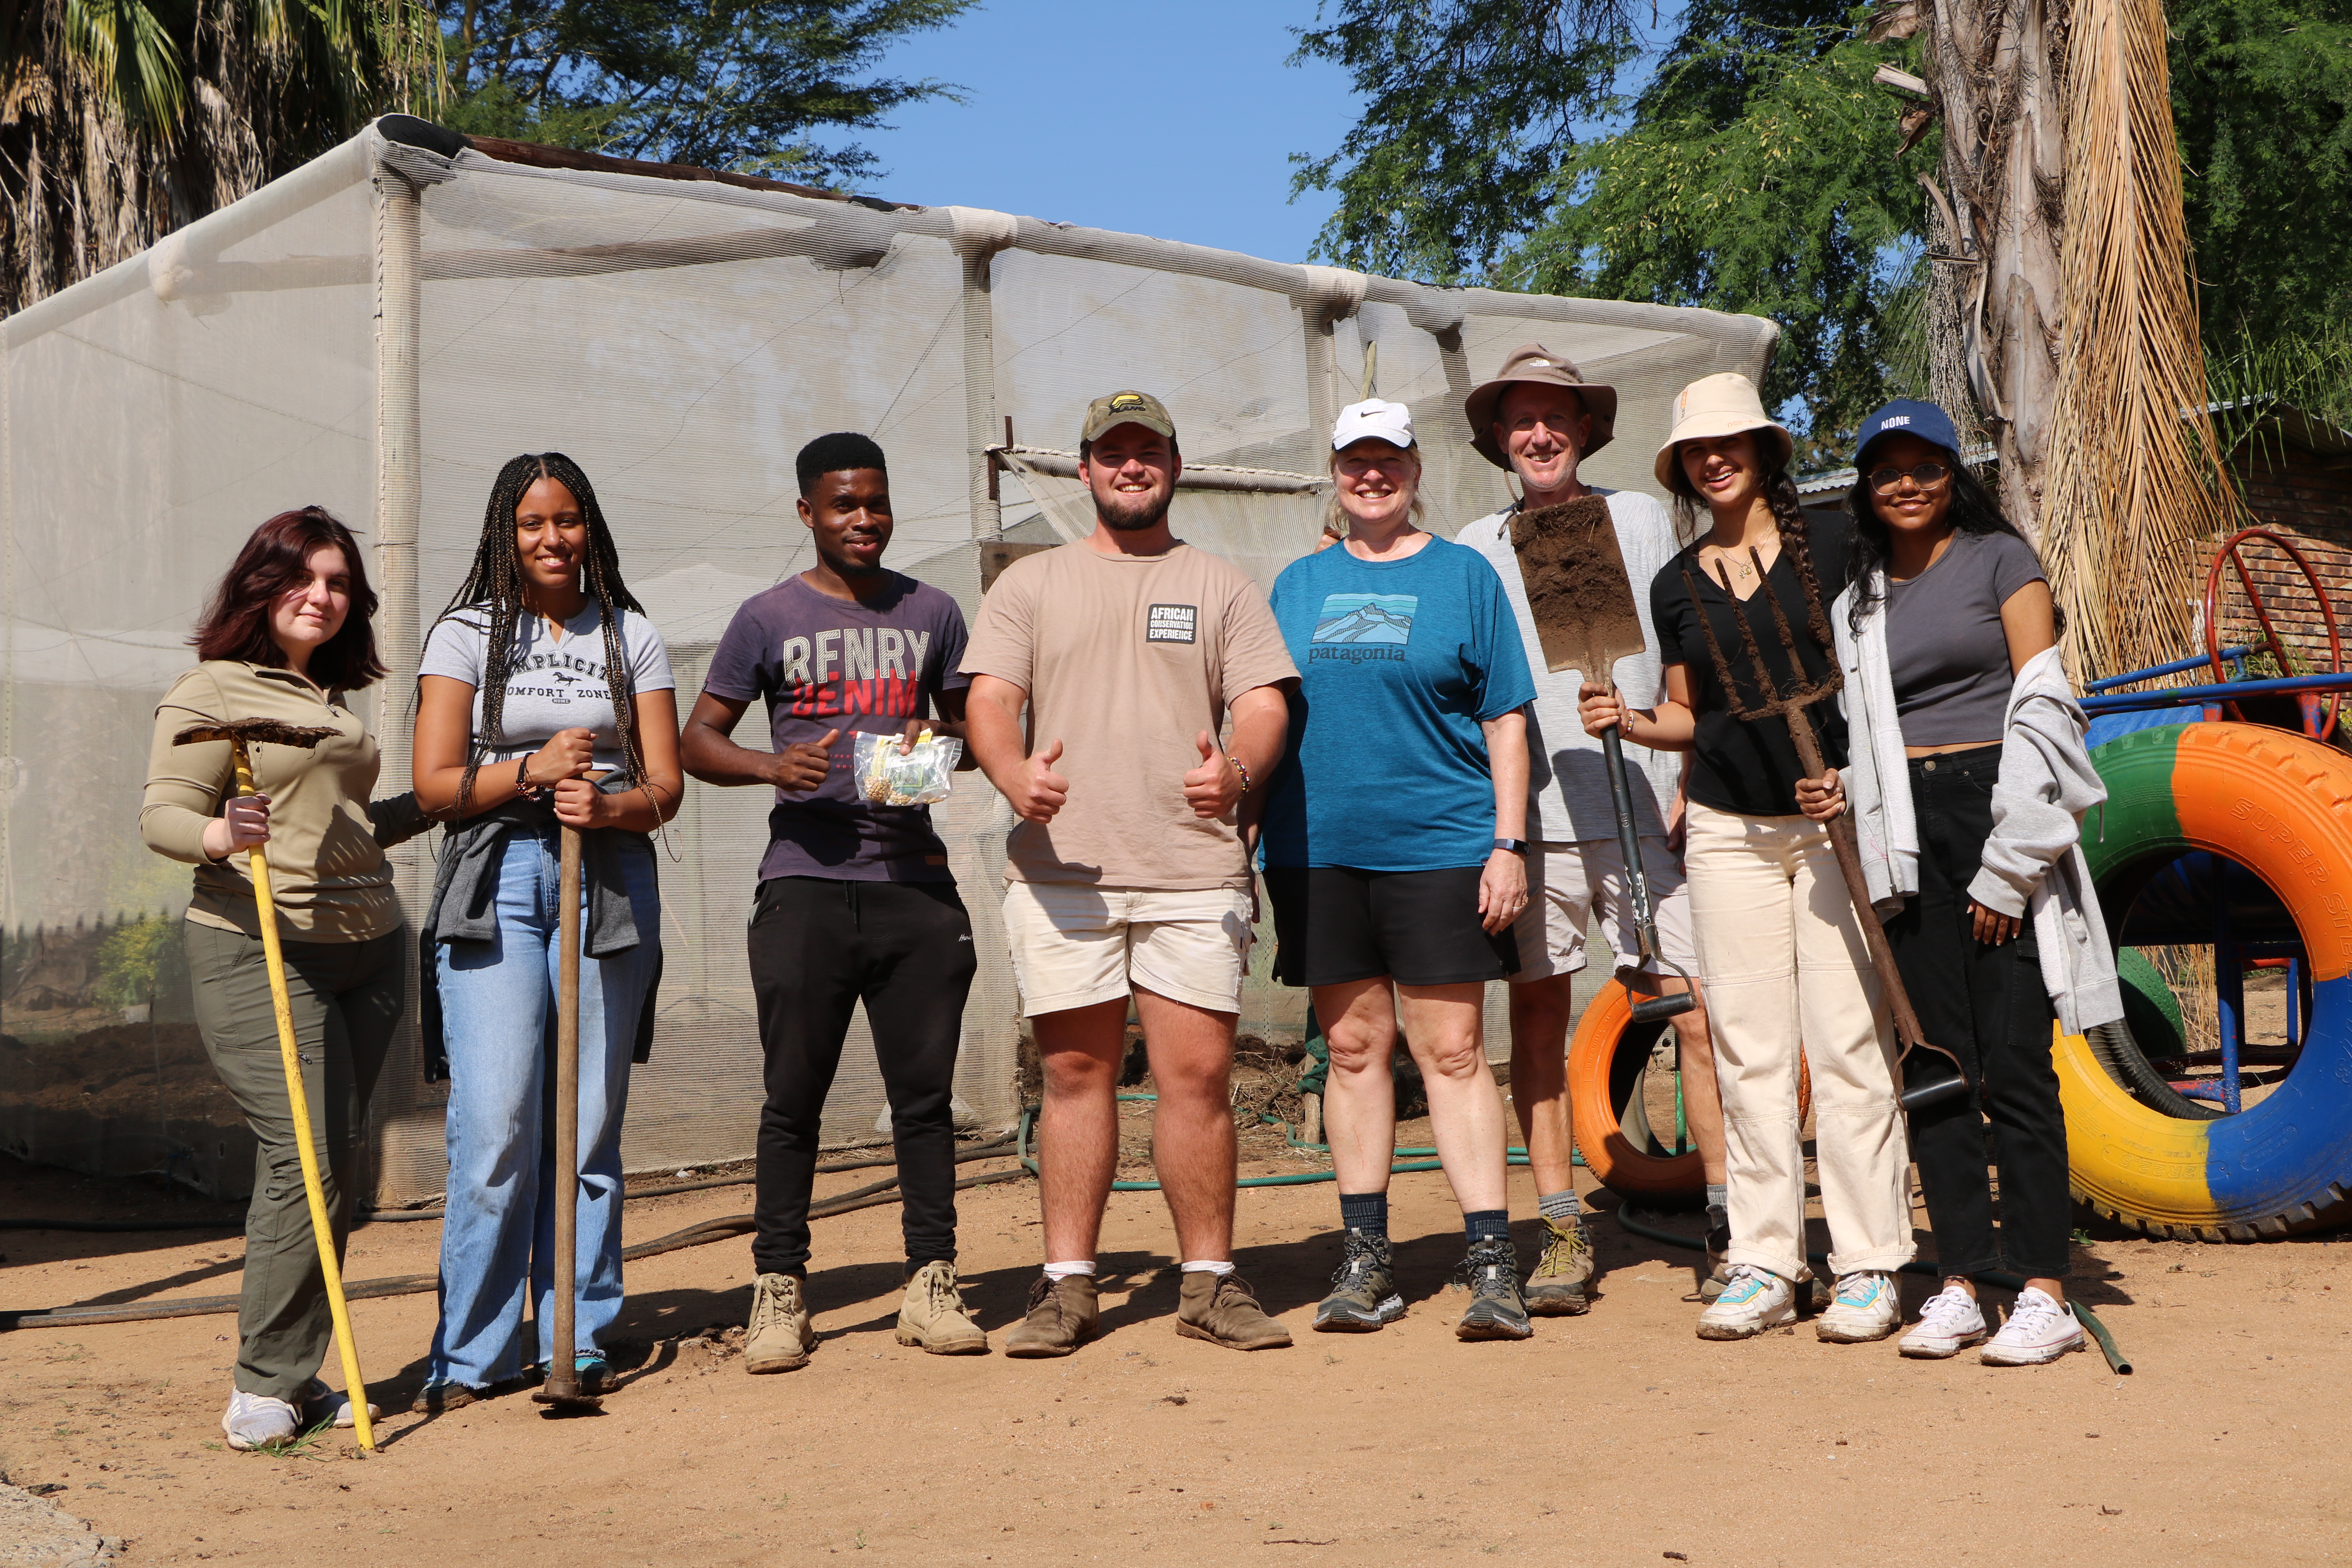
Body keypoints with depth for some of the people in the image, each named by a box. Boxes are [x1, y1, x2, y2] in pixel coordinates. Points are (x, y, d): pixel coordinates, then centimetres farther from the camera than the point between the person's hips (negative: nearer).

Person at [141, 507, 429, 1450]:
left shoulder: (332, 698, 20)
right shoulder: (210, 692, -3)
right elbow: (161, 815, -10)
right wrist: (218, 833, -30)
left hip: (366, 948, 7)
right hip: (256, 949, -7)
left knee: (335, 1163, 6)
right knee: (302, 1159, -14)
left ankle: (296, 1378, 12)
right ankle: (267, 1385, -4)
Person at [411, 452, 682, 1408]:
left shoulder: (631, 638, 12)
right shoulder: (466, 634, 8)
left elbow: (665, 786, 7)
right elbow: (435, 783, 2)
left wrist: (608, 805, -14)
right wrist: (535, 769, -12)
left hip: (610, 883, 2)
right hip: (496, 882, -1)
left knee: (590, 1122, 3)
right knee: (496, 1122, -9)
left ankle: (578, 1340, 13)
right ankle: (473, 1351, 2)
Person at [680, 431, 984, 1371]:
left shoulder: (931, 613, 13)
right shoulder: (768, 618, 6)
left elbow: (971, 720, 20)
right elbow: (696, 740, 7)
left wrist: (944, 742, -4)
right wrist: (772, 767, -13)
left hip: (914, 878, 2)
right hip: (806, 878, -2)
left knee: (923, 1090, 4)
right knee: (794, 1094, 0)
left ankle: (931, 1284, 11)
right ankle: (779, 1292, 8)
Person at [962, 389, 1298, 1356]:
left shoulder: (1223, 587, 15)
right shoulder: (1030, 585, 15)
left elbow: (1264, 705, 6)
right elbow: (988, 702, 4)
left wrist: (1239, 769, -18)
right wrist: (1016, 775, -18)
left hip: (1195, 874, 0)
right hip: (1060, 870, 0)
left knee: (1199, 1073, -3)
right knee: (1075, 1073, 3)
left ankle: (1209, 1281, 8)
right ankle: (1068, 1284, 10)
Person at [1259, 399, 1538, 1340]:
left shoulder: (1464, 576, 6)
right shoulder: (1298, 584, 14)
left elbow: (1505, 723, 3)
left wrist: (1508, 844, -6)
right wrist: (1245, 838, 9)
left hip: (1439, 843, -3)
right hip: (1317, 847, 3)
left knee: (1453, 1050, -4)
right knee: (1353, 1046, 7)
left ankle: (1492, 1263, -1)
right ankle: (1365, 1261, 15)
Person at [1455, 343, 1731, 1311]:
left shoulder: (1641, 520, 12)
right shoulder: (1474, 549, 12)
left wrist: (1693, 777, 1)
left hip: (1645, 807, -1)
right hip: (1530, 815, 1)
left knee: (1700, 1010, -5)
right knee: (1537, 1016, 2)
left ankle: (1731, 1222, 3)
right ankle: (1560, 1235, 10)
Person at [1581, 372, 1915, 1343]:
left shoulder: (1834, 548, 1)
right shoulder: (1676, 586, 11)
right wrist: (1626, 722, -2)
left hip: (1837, 818, -3)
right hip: (1729, 828, 4)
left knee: (1848, 1044, -4)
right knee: (1748, 1050, 4)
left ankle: (1869, 1266, 4)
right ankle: (1763, 1265, 10)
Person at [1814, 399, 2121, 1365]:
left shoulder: (2001, 560, 2)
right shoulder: (1858, 605, 16)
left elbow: (2042, 711, -5)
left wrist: (2006, 867, -11)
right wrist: (1844, 793, -4)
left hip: (2000, 815, -5)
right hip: (1908, 834, 5)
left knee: (2015, 1061, -8)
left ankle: (2045, 1291, -2)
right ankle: (1959, 1284, 9)